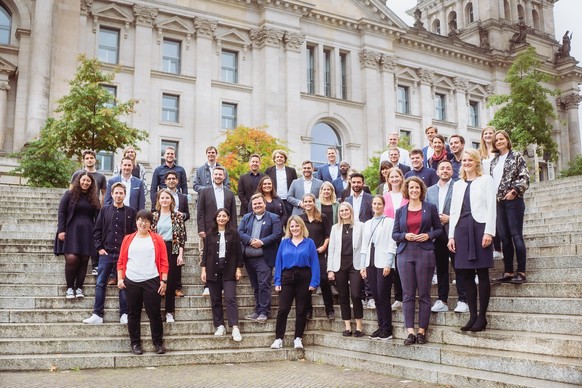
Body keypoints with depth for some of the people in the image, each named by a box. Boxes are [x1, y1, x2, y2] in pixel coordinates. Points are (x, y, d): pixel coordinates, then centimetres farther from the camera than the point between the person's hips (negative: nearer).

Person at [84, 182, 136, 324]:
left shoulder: (131, 212, 2)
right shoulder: (105, 210, 7)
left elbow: (135, 233, 1)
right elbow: (97, 231, 8)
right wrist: (99, 248, 0)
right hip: (106, 253, 2)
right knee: (100, 284, 2)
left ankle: (124, 314, 10)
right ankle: (97, 315, 7)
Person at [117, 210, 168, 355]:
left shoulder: (157, 239, 5)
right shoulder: (128, 239, 9)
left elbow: (163, 262, 2)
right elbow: (121, 261, 9)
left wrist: (164, 280, -4)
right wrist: (120, 278, -1)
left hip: (151, 281, -1)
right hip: (131, 282, 2)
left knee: (154, 313, 1)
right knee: (133, 314, 8)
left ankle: (158, 343, 13)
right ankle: (135, 343, 19)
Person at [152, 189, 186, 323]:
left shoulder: (177, 216, 3)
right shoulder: (153, 216, 5)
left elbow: (182, 237, 1)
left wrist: (180, 254, -5)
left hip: (172, 250, 0)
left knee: (171, 281, 3)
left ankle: (169, 312, 11)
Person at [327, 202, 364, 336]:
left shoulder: (360, 226, 4)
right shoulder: (335, 228, 11)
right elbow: (331, 249, 9)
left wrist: (364, 266, -9)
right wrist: (330, 269, 3)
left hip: (355, 265, -3)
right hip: (340, 265, 3)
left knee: (355, 295, -11)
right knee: (343, 296, 5)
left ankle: (359, 326, 2)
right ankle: (347, 326, 13)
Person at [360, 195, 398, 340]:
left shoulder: (389, 222, 0)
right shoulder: (367, 224, 17)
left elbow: (392, 244, -6)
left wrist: (388, 264, -13)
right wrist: (363, 265, 11)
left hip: (384, 264, -5)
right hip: (370, 264, 5)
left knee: (383, 297, -5)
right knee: (376, 297, 6)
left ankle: (387, 329, 3)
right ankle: (381, 327, 13)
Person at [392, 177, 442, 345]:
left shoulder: (430, 208, 7)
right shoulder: (400, 211, 12)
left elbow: (439, 229, 9)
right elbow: (394, 234, 12)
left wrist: (429, 235, -9)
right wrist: (405, 236, -8)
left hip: (424, 253, -2)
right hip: (405, 254, 2)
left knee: (424, 294, 0)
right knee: (407, 294, -1)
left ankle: (422, 331, 7)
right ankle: (410, 332, 1)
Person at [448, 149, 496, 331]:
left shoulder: (486, 180, 6)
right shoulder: (458, 184, 20)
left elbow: (491, 207, -2)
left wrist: (489, 232, -12)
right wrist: (451, 235, 8)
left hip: (479, 226, -5)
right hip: (461, 229, 5)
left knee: (482, 274, -3)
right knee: (466, 274, 2)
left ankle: (482, 316, 1)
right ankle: (472, 316, 7)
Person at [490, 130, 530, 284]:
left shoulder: (516, 156, 0)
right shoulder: (494, 160, 17)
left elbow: (525, 177, -7)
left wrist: (514, 191, -17)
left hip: (513, 200, -6)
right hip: (498, 202, 6)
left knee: (516, 235, -7)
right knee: (504, 237, 6)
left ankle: (521, 272, -4)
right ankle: (508, 271, 11)